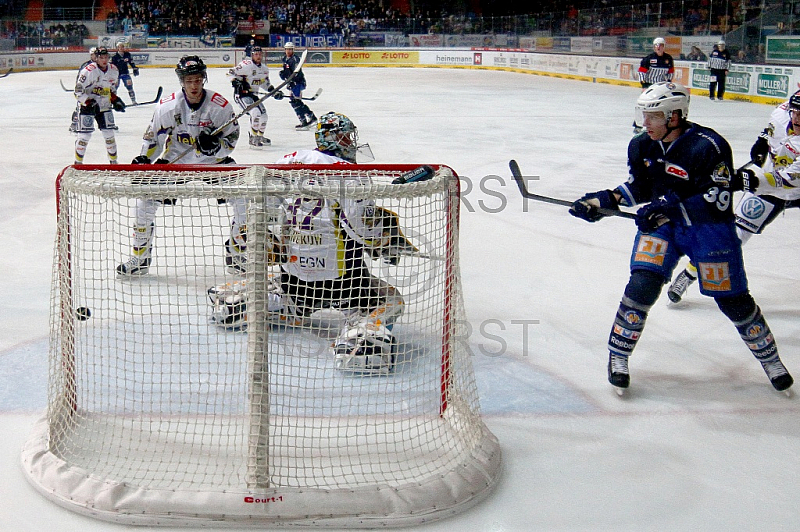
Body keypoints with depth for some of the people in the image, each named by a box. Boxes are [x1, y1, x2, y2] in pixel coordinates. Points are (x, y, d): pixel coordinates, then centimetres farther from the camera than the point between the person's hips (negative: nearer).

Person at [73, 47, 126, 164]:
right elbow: (78, 92, -17)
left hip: (104, 106, 6)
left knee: (109, 133, 6)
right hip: (87, 105, -6)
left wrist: (115, 100, 4)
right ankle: (78, 162, 5)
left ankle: (113, 161, 20)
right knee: (85, 134, -8)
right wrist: (89, 102, -25)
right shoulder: (88, 71, -19)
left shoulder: (113, 70, 2)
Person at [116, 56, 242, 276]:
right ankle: (140, 256, 7)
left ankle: (237, 254, 2)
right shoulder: (168, 106, -12)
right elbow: (153, 136, 2)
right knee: (146, 196, -13)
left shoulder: (220, 105, -15)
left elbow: (231, 139, -9)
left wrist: (215, 145, -29)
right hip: (176, 159, 1)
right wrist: (143, 159, -8)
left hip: (213, 161, -1)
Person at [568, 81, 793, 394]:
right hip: (660, 224, 4)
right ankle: (618, 355, -2)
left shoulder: (708, 146, -24)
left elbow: (718, 201, -27)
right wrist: (606, 201, -6)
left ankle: (769, 357, 26)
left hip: (709, 228, -4)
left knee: (732, 299, 2)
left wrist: (672, 207, -36)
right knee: (643, 284, -18)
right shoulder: (641, 146, -4)